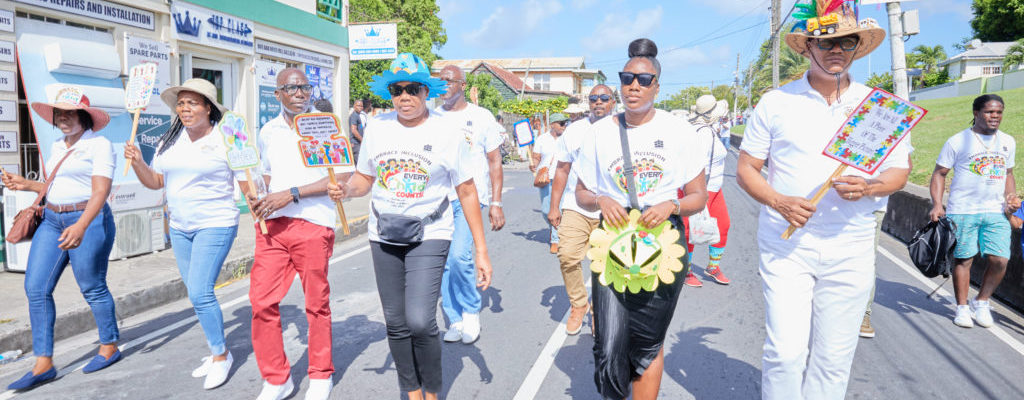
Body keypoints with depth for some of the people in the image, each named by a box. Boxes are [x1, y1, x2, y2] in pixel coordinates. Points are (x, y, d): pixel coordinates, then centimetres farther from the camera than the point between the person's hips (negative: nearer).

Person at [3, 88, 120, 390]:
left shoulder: (99, 145, -8)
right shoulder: (57, 147, 16)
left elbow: (100, 191, -18)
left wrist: (81, 226, -29)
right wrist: (26, 185, 11)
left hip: (88, 220, -8)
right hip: (52, 220, 8)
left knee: (92, 288, 1)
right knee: (35, 288, 2)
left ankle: (109, 347, 20)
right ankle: (43, 365, 8)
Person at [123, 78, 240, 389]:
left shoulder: (224, 140, -9)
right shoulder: (170, 141, 9)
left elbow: (247, 184, -9)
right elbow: (155, 181, 13)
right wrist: (137, 162, -6)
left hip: (215, 225, -7)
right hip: (179, 227, 7)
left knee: (200, 293, -12)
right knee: (198, 294, 12)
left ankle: (221, 355, 6)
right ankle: (216, 351, 27)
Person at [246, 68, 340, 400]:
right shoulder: (268, 131, 14)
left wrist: (292, 194, -16)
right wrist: (258, 198, 6)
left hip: (313, 223, -4)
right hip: (272, 224, 5)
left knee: (316, 303, 5)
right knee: (261, 300, 1)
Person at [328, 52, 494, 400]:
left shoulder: (447, 130, -7)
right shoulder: (377, 127, 3)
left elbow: (468, 193, -4)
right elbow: (364, 177, 13)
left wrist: (481, 251, -6)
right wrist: (346, 189, -12)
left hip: (429, 235, -4)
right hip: (384, 235, 4)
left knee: (420, 321, -17)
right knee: (396, 323, 10)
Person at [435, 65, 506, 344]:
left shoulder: (481, 117, 4)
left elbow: (495, 162, 4)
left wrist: (496, 203, -3)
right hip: (437, 198, 4)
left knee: (459, 255, -19)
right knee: (442, 263, 4)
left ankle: (471, 311, 5)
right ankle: (455, 321, 20)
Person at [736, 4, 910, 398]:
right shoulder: (775, 102, 2)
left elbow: (899, 170, 11)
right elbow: (745, 168, 3)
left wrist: (869, 187, -13)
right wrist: (778, 201, -16)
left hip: (850, 250, 2)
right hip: (785, 245, -2)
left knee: (834, 358, 9)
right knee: (785, 352, -7)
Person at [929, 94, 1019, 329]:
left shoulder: (1008, 142, 13)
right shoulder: (958, 141, -2)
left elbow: (1008, 174, 24)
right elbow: (939, 173, 0)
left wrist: (1011, 197, 6)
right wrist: (937, 204, -11)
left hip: (996, 212, 4)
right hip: (962, 211, -4)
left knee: (1000, 260, -4)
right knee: (963, 259, 1)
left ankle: (981, 302, 18)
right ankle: (962, 307, 14)